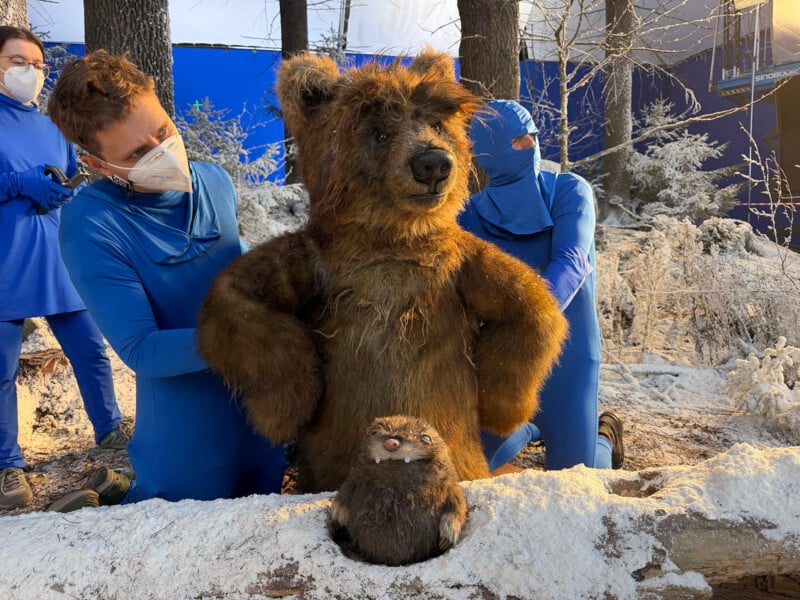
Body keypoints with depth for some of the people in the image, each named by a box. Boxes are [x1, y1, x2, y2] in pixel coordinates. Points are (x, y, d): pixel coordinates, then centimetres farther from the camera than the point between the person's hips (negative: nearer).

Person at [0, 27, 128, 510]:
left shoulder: (53, 129, 15)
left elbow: (76, 185, 21)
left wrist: (63, 191, -1)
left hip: (59, 266, 5)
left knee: (92, 352, 10)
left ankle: (110, 431, 30)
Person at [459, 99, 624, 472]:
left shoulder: (569, 191, -7)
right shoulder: (473, 215, -1)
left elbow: (571, 262, -23)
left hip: (564, 348, -3)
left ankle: (605, 432, 35)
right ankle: (535, 427, 39)